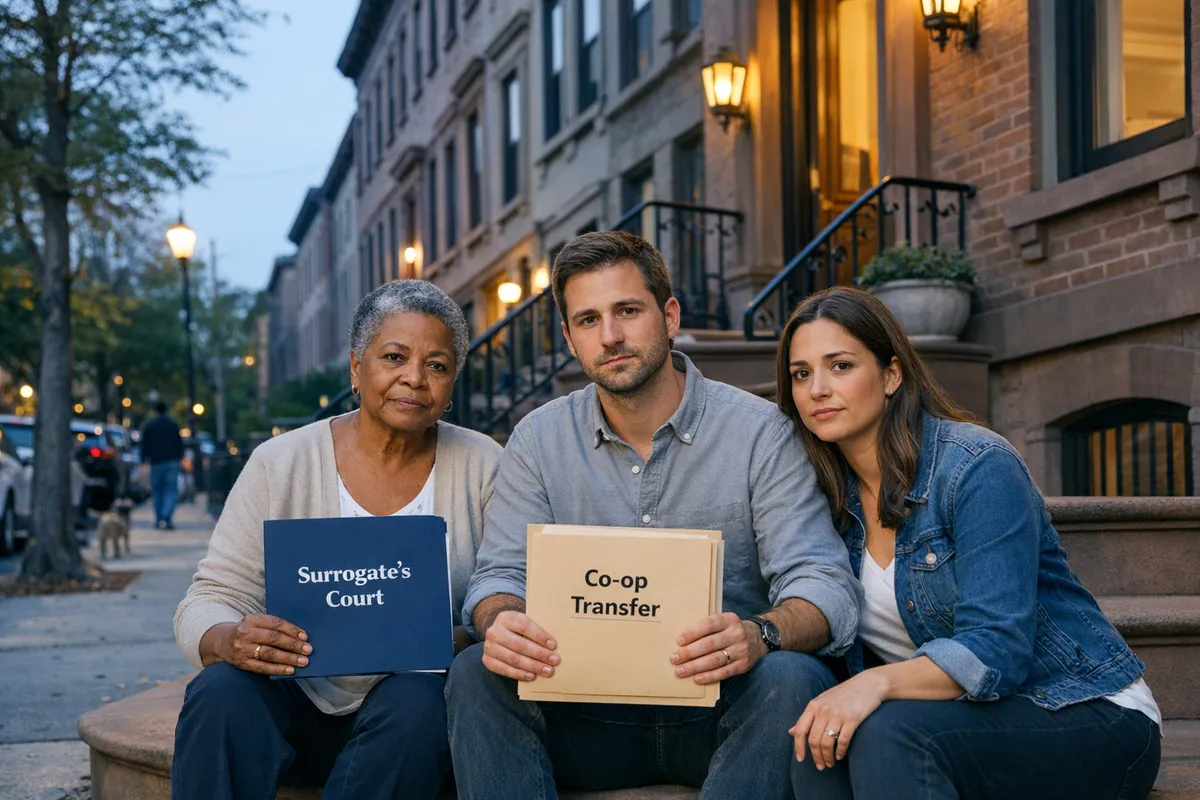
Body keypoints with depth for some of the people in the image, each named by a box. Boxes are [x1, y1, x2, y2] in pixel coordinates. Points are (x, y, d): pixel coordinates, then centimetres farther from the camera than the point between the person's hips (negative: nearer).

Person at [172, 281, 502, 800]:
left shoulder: (482, 468, 2)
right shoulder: (281, 464, 1)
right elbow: (209, 602, -1)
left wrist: (459, 641, -25)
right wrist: (230, 640, -25)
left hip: (406, 709, 0)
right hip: (296, 705, 0)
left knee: (419, 699, -33)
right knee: (221, 690, -30)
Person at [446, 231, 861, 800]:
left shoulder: (758, 431, -4)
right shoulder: (539, 440, 5)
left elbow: (825, 584, -11)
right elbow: (499, 576, 2)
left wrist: (759, 634, -35)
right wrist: (502, 623, -25)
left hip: (718, 711, -2)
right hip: (590, 718, 2)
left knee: (790, 678, -33)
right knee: (477, 675, -24)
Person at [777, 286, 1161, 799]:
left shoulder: (977, 467, -16)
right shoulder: (834, 496, 5)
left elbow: (996, 649, -26)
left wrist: (876, 683, -41)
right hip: (966, 718, 6)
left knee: (889, 731, -34)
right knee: (814, 738, -23)